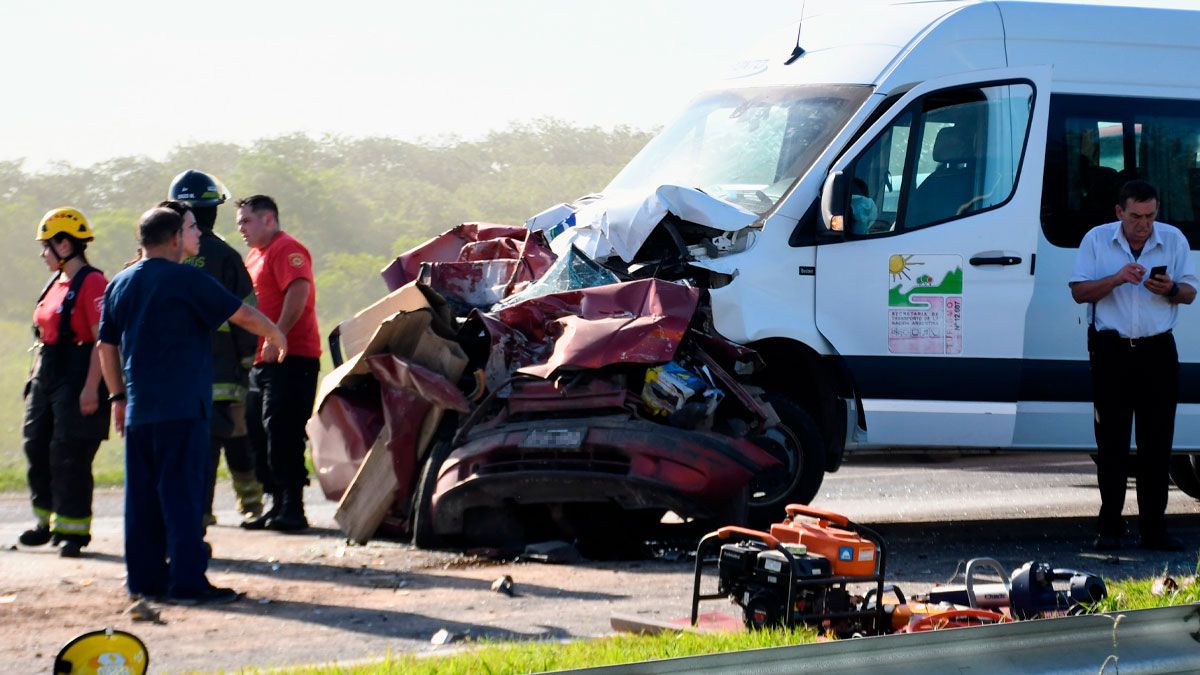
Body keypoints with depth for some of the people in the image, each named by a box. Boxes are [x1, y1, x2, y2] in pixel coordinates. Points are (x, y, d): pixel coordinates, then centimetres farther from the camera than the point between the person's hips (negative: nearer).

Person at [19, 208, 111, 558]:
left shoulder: (92, 283, -14)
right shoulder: (56, 283, 14)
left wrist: (91, 388, -22)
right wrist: (35, 378, 20)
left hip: (77, 381, -9)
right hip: (47, 380, 9)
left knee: (69, 456, -6)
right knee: (37, 448, 11)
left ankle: (73, 530, 3)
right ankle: (47, 522, 24)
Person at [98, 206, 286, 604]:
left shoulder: (120, 285, 12)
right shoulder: (186, 280, -8)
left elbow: (107, 346, 17)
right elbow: (242, 315, -5)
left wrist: (118, 396, 24)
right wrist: (276, 336, 12)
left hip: (138, 409, 7)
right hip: (182, 407, -7)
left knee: (142, 494, 10)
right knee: (183, 493, -6)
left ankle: (145, 578, 13)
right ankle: (186, 581, -8)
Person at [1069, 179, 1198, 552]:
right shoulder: (1097, 240, 3)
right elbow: (1079, 291, -1)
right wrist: (1116, 279, -17)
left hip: (1157, 351, 1)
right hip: (1112, 351, -1)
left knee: (1157, 443, 0)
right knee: (1111, 443, 0)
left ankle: (1154, 528, 4)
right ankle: (1109, 529, 5)